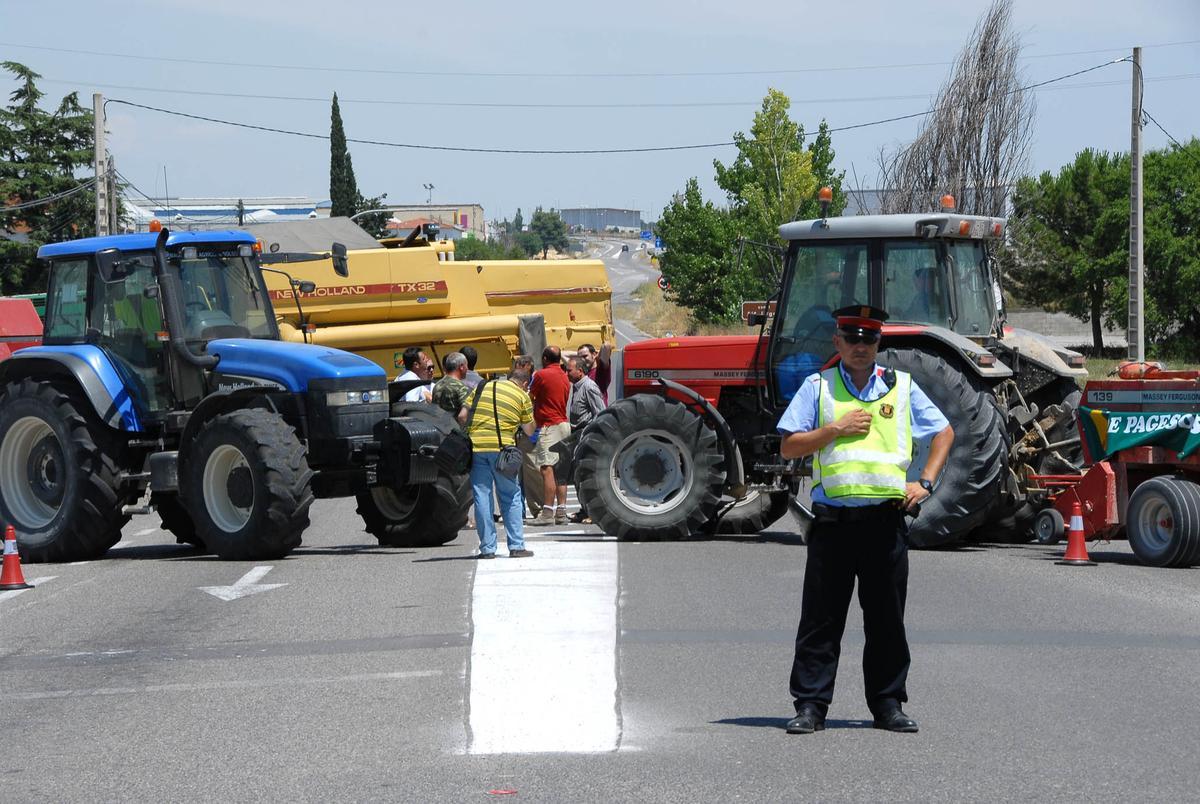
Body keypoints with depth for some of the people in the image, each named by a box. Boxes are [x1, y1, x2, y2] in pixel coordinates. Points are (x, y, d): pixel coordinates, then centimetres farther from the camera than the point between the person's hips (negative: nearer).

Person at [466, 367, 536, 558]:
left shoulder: (481, 389, 16)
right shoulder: (522, 396, 8)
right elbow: (529, 431, 11)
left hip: (475, 445, 2)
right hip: (501, 448, -2)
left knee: (482, 497, 5)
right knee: (511, 497, 8)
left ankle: (487, 548, 4)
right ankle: (516, 546, 6)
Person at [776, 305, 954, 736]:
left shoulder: (901, 387, 11)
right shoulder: (818, 387, 8)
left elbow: (944, 433, 19)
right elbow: (788, 447, 5)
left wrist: (925, 482, 7)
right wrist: (835, 429, -8)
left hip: (886, 517, 1)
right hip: (833, 517, -1)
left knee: (887, 619, 5)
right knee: (821, 618, -1)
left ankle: (888, 704, 13)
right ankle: (810, 704, 3)